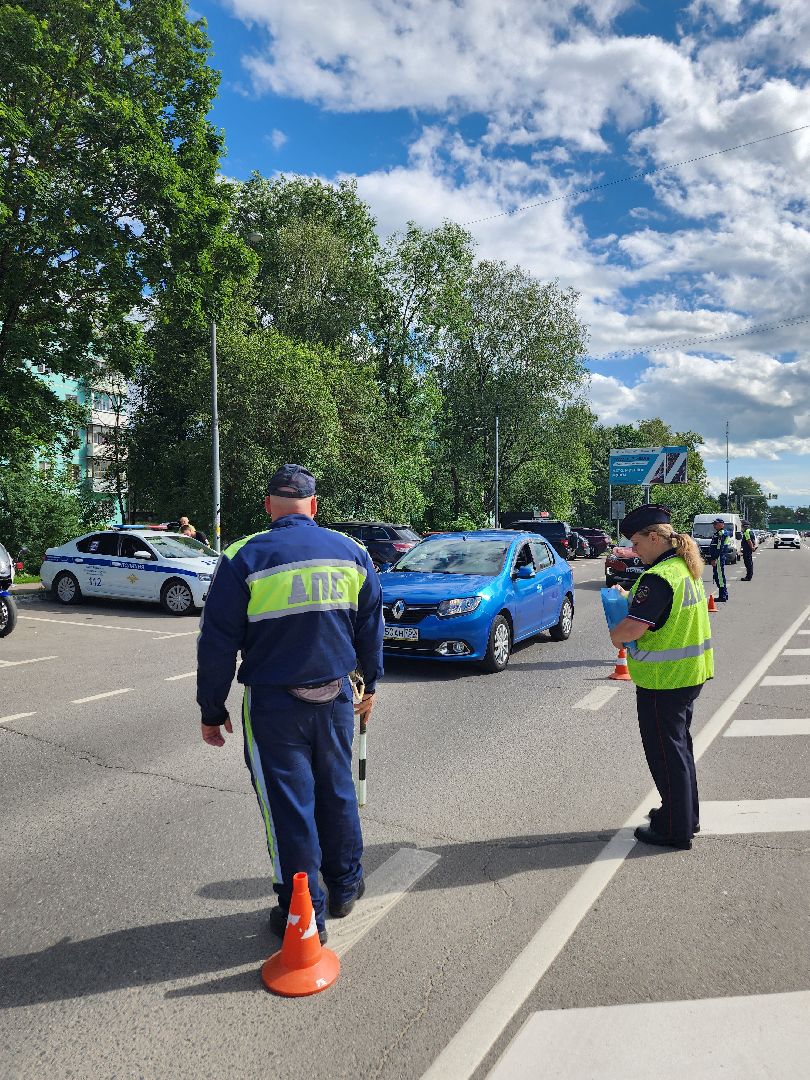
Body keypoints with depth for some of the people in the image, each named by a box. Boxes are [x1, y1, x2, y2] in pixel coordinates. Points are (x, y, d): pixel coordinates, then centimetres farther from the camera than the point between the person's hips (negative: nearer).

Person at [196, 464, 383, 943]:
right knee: (337, 792, 20)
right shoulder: (353, 552, 1)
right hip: (336, 697, 4)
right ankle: (345, 886, 37)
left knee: (289, 806, 8)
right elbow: (371, 628, 10)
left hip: (274, 705, -3)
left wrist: (212, 710, 3)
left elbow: (217, 644, -8)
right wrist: (370, 683, 23)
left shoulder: (244, 559, -10)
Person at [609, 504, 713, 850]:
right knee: (679, 744, 22)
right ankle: (686, 815, 37)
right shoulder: (687, 569, 6)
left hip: (662, 681, -10)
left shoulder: (658, 577, -24)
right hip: (690, 674, 10)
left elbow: (632, 629, -29)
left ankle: (675, 829, 16)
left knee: (665, 752, 4)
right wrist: (629, 596, 8)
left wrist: (615, 635, -8)